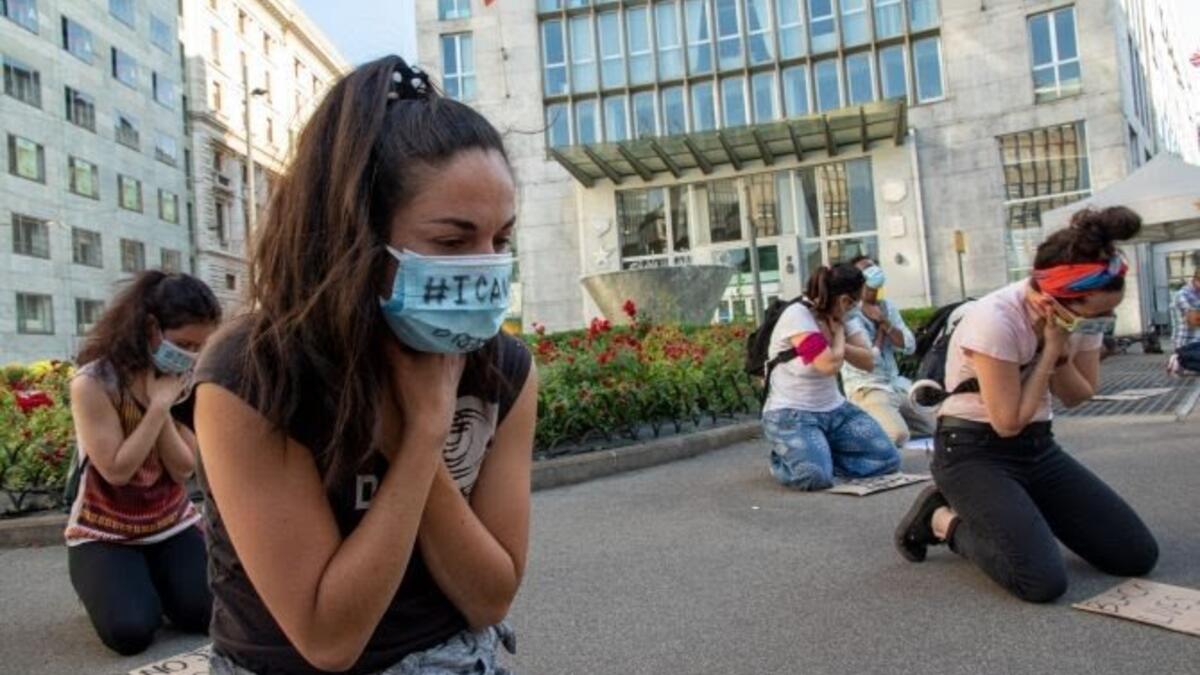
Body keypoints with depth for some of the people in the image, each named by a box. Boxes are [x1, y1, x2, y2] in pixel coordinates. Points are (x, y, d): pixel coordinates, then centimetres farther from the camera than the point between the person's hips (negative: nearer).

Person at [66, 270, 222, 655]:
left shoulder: (185, 384, -2)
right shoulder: (93, 384, -17)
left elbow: (184, 469, -9)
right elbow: (117, 470, -22)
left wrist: (166, 406, -20)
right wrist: (158, 406, -23)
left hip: (172, 524, 4)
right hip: (103, 533, -3)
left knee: (206, 614, -15)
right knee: (131, 631, -21)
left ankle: (153, 581, 17)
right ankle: (108, 583, 13)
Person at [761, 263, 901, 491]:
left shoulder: (838, 318, 5)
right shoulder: (797, 316, -19)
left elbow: (868, 362, 0)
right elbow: (829, 364, -27)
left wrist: (838, 341, -15)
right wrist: (838, 334, -8)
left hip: (834, 410, 8)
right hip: (791, 415, -7)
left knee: (887, 458, -6)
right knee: (816, 475, -31)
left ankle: (820, 454, 11)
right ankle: (782, 460, 4)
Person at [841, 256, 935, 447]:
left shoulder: (888, 307, 10)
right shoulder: (849, 315, -13)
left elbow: (909, 346, 1)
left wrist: (884, 322, -10)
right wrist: (880, 330, -4)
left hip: (897, 385, 8)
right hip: (867, 389, -8)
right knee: (898, 435, -29)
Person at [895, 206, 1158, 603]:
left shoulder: (1083, 314, -5)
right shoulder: (995, 320, -27)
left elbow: (1079, 397, 5)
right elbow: (1008, 421, -22)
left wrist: (1061, 351, -15)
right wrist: (1051, 348, -21)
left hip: (1037, 447, 8)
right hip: (974, 452, -7)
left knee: (1138, 555, -2)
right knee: (1043, 581, -24)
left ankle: (1000, 517, 15)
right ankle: (944, 519, 3)